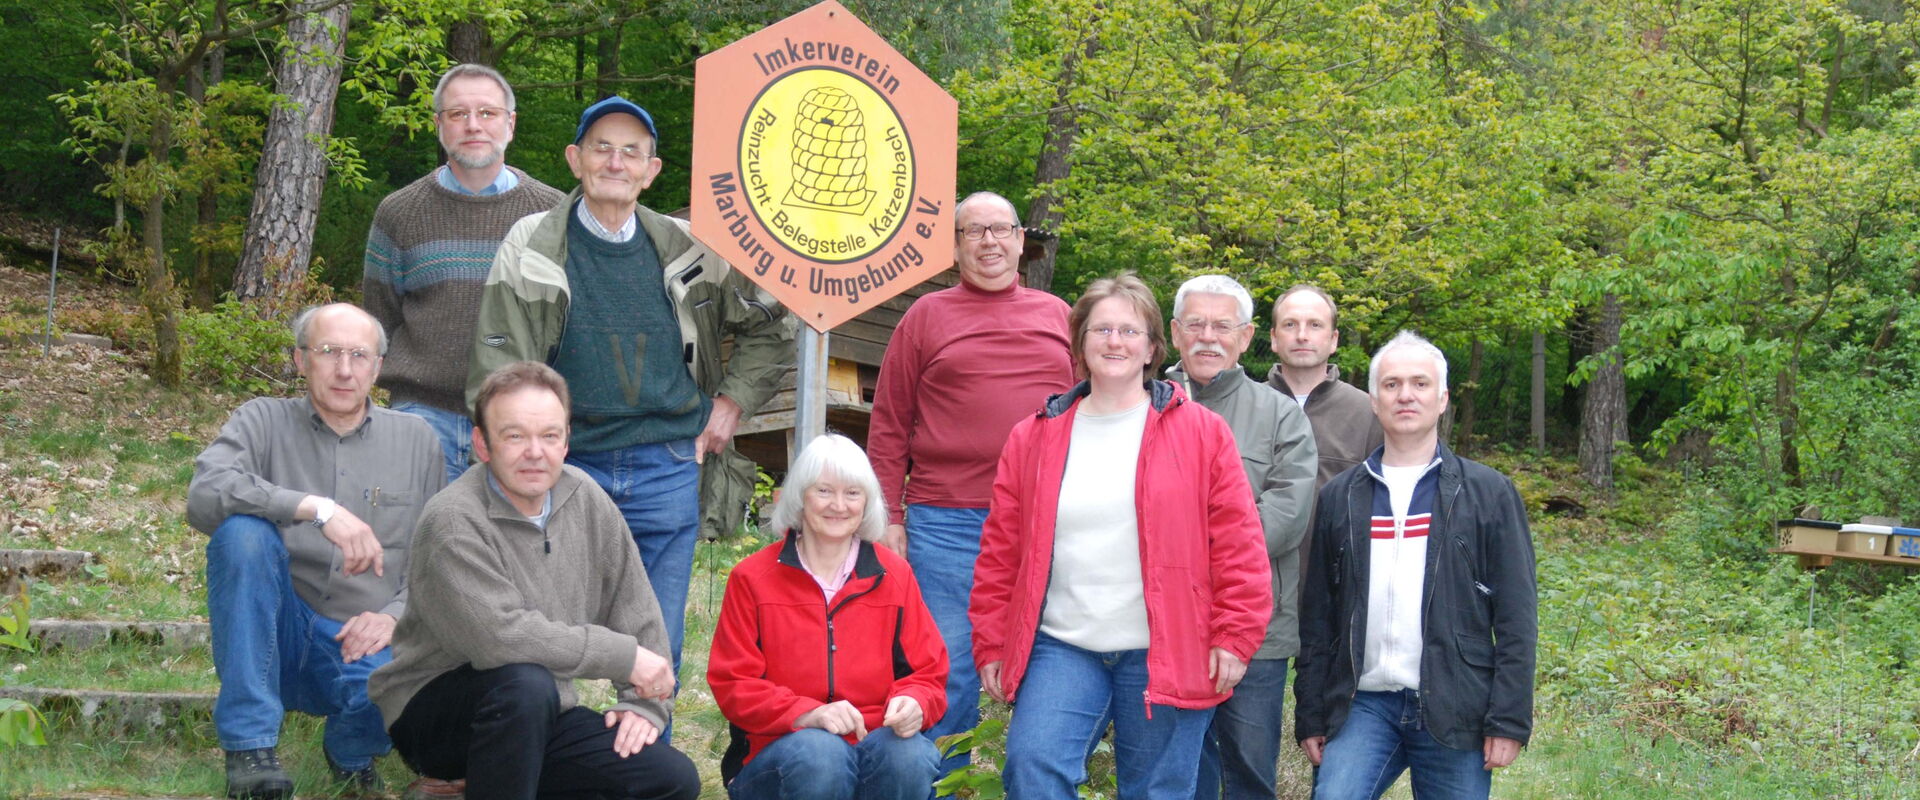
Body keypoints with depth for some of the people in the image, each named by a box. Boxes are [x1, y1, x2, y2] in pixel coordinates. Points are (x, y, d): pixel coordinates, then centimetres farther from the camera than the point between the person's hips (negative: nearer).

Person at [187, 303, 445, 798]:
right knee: (243, 529, -28)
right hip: (279, 635, 0)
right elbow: (204, 495, -17)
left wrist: (396, 615, -10)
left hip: (365, 644, 0)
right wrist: (316, 508, -28)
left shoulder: (415, 439, 11)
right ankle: (250, 747, -20)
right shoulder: (265, 420, 4)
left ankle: (350, 749, 6)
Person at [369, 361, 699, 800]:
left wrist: (644, 702, -2)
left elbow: (635, 609, 8)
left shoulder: (583, 497, 1)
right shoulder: (453, 521, -21)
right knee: (524, 682, -38)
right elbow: (501, 636, -32)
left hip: (540, 717, 7)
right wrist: (626, 656, -25)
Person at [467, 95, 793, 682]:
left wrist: (733, 401, 12)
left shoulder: (688, 251, 7)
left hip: (667, 473, 2)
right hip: (569, 467, -2)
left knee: (658, 649, 7)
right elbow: (497, 365, -2)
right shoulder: (531, 248, 1)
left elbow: (770, 325, 20)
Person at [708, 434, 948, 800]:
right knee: (819, 753, -36)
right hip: (779, 752, -2)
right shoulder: (752, 579, 4)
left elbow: (928, 673, 9)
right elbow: (732, 684, -3)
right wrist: (808, 714, -20)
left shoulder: (894, 575, 10)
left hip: (878, 743, 2)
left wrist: (913, 703, -17)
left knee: (909, 754, -32)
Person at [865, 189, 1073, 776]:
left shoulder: (1057, 317, 13)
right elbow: (889, 425, 5)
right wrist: (888, 518, -2)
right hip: (947, 524, -2)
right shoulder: (927, 316, 7)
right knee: (946, 669, 1)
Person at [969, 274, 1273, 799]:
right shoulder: (1034, 438, 9)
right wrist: (991, 645, 8)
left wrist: (1234, 637, -5)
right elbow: (1001, 552, 12)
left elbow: (1238, 547, 0)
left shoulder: (1201, 433, 3)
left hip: (1162, 657, -1)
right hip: (1061, 649, 2)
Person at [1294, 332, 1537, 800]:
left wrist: (1509, 721, -6)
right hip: (1363, 705, 1)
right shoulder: (1340, 498, 10)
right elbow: (1317, 617, 11)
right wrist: (1310, 716, 7)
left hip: (1453, 709, -1)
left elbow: (1515, 619, 0)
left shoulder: (1488, 493, 4)